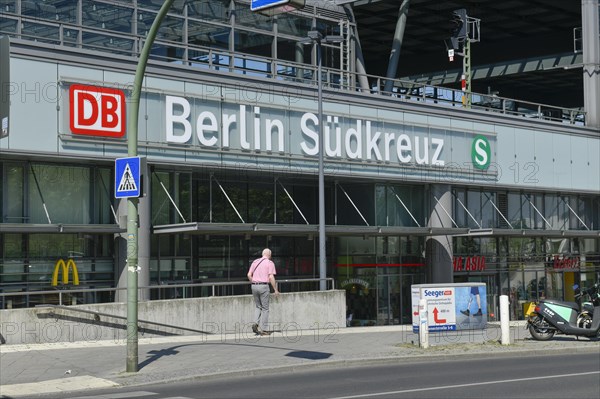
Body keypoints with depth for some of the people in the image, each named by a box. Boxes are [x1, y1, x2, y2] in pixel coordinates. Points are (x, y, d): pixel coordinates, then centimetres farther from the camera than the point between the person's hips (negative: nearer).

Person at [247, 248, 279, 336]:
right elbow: (271, 277, -12)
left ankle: (256, 323, -2)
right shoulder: (270, 263, -3)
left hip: (254, 286, 5)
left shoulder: (255, 262, 12)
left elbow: (249, 275, 8)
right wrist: (275, 290, -6)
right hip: (263, 286, -5)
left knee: (258, 306, 19)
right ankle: (263, 329, 2)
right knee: (265, 308, 4)